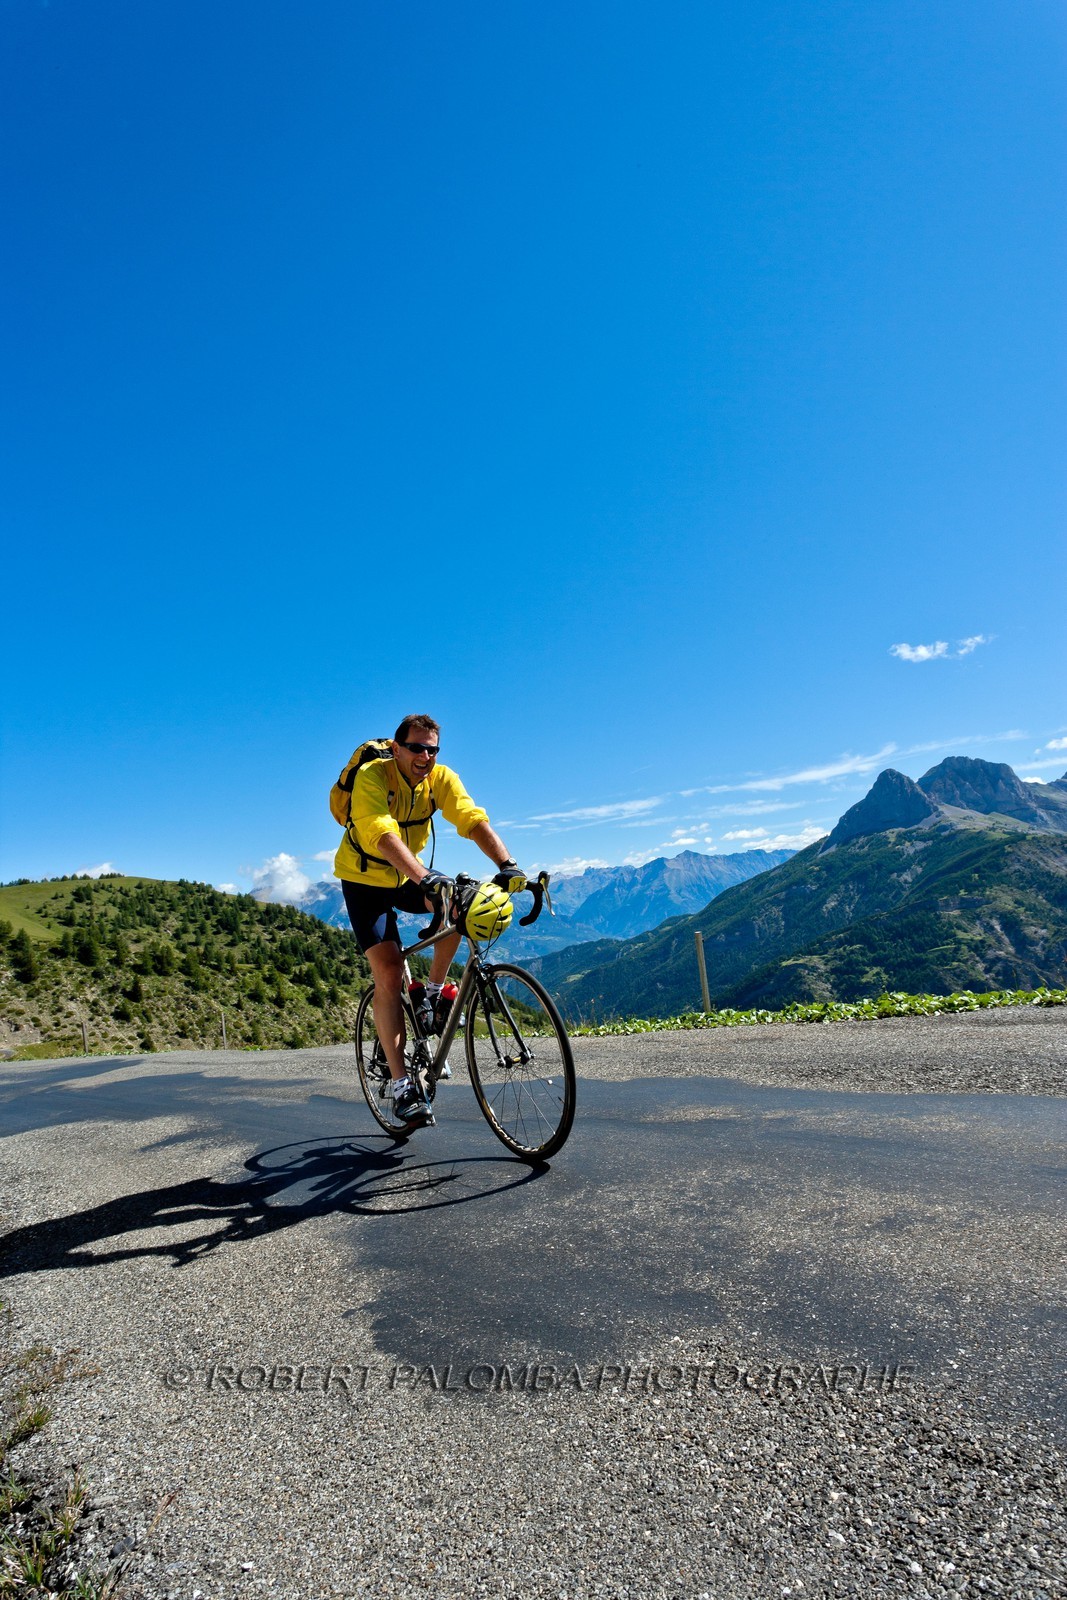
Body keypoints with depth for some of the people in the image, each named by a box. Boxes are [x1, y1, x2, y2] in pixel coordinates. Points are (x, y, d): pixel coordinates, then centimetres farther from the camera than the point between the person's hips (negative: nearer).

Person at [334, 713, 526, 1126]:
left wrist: (507, 865, -44)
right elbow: (383, 835, -41)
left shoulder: (442, 778, -14)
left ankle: (433, 994, -2)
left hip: (408, 876, 4)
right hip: (365, 881, -4)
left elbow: (474, 821, -27)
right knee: (389, 973, -14)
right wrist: (425, 877, -56)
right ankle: (402, 1085, -7)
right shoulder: (371, 776, -26)